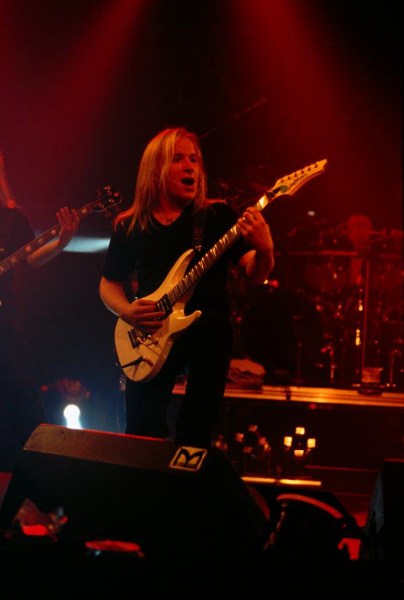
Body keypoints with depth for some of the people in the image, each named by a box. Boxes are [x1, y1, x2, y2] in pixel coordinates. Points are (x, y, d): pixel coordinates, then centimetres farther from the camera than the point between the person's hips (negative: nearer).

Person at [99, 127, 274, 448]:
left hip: (208, 328, -2)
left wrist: (264, 249, -24)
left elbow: (255, 275, -2)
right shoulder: (130, 226, 10)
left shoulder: (218, 216, 4)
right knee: (142, 432, -3)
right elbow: (109, 283, 17)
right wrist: (127, 311, -4)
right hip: (148, 339, 2)